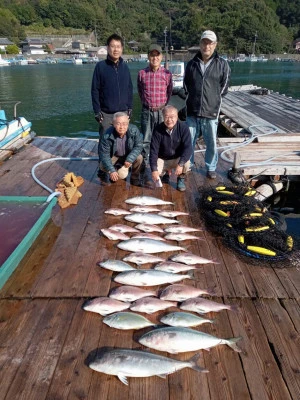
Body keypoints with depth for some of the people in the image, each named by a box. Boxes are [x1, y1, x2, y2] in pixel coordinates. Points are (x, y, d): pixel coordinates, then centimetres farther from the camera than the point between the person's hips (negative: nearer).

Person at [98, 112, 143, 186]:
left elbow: (138, 146, -20)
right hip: (114, 157, -1)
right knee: (102, 166, -27)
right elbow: (104, 154, -23)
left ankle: (134, 179, -3)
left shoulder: (134, 130, -25)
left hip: (129, 156, 1)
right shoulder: (107, 135, -27)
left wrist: (129, 159, -35)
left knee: (139, 158, -29)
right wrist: (111, 170, -34)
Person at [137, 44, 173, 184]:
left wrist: (163, 105, 13)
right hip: (147, 111, 0)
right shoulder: (142, 73, 1)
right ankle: (146, 166, 12)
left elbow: (169, 92, 10)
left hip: (162, 111, 0)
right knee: (146, 140, 3)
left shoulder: (167, 74, 0)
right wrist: (147, 103, 14)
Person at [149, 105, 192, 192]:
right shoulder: (158, 130, -16)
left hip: (178, 158, -1)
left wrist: (180, 164, -37)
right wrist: (154, 170, -26)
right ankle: (166, 172, 15)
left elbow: (188, 147, -24)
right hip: (162, 159, 1)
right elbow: (153, 150, -16)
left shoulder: (183, 127, -18)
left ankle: (181, 179, 2)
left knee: (186, 162, -32)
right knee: (156, 173, -24)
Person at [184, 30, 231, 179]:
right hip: (192, 112, 2)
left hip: (211, 112, -2)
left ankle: (211, 168, 24)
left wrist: (214, 99, 6)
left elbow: (224, 86, 8)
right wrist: (193, 98, 9)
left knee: (212, 144, 6)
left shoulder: (222, 64, 1)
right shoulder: (191, 64, 8)